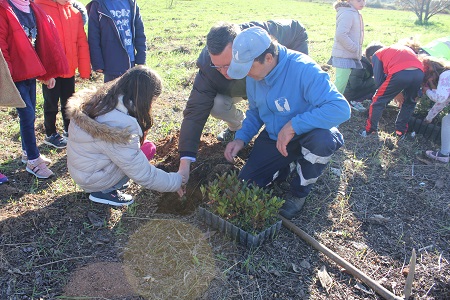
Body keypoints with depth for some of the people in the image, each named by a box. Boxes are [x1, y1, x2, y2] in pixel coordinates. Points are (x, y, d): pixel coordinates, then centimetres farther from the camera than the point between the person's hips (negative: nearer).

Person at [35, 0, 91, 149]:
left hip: (69, 68, 4)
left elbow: (82, 42, 3)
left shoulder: (74, 12, 3)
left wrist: (85, 69, 1)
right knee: (51, 104, 10)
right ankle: (51, 135, 26)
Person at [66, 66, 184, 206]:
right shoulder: (120, 129, -33)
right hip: (91, 179, -8)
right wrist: (177, 181, -13)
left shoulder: (99, 101, -8)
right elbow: (143, 175, -25)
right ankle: (104, 192, -3)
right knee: (148, 149, -13)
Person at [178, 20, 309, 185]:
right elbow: (195, 113, -38)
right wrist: (184, 164, -44)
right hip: (237, 89, 1)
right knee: (216, 106, -27)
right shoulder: (207, 66, -37)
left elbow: (298, 30, -18)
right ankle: (237, 125, 6)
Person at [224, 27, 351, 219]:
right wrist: (241, 138, -8)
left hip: (307, 135, -4)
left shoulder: (303, 69, -31)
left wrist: (293, 125, -39)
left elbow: (341, 108, -38)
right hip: (274, 138, 5)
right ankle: (287, 165, 24)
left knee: (323, 138, -41)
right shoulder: (254, 75, -9)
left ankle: (299, 192, -10)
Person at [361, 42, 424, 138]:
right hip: (419, 73, 5)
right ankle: (401, 131, 34)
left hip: (399, 73, -5)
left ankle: (369, 130, 21)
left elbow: (379, 82, 13)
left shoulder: (376, 55, 22)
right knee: (409, 103, 29)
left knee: (378, 101, 15)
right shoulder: (403, 47, 39)